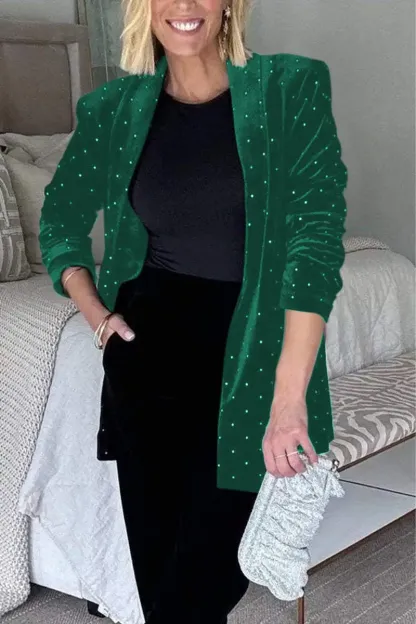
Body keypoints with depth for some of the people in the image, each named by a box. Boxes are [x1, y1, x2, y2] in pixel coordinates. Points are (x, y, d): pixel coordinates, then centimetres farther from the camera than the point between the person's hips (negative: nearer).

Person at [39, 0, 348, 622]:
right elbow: (60, 220, 20)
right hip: (148, 348, 2)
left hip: (249, 354, -2)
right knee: (154, 559, 8)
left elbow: (316, 234, -13)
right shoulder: (113, 109, 4)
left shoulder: (291, 89, -6)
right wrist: (95, 311, 4)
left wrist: (290, 396, -21)